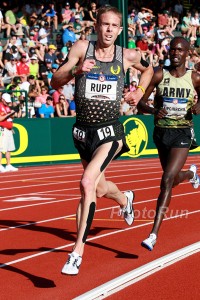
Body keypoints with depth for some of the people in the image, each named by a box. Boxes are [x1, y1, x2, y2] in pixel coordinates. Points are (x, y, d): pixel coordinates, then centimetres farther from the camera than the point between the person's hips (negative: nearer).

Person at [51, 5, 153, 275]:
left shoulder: (128, 56, -1)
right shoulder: (81, 48, -4)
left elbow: (149, 69, 22)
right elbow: (55, 83, -8)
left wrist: (140, 91, 6)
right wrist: (75, 70, -26)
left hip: (111, 131, -3)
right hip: (84, 129, 3)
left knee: (87, 183, -24)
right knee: (99, 189, 21)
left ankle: (77, 252, -19)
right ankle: (125, 199, 59)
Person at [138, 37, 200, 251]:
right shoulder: (159, 75, -3)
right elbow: (140, 103, -4)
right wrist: (153, 110, -25)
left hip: (182, 133, -3)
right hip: (162, 132, 3)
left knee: (167, 180, -16)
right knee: (173, 179, 19)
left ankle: (154, 234, -17)